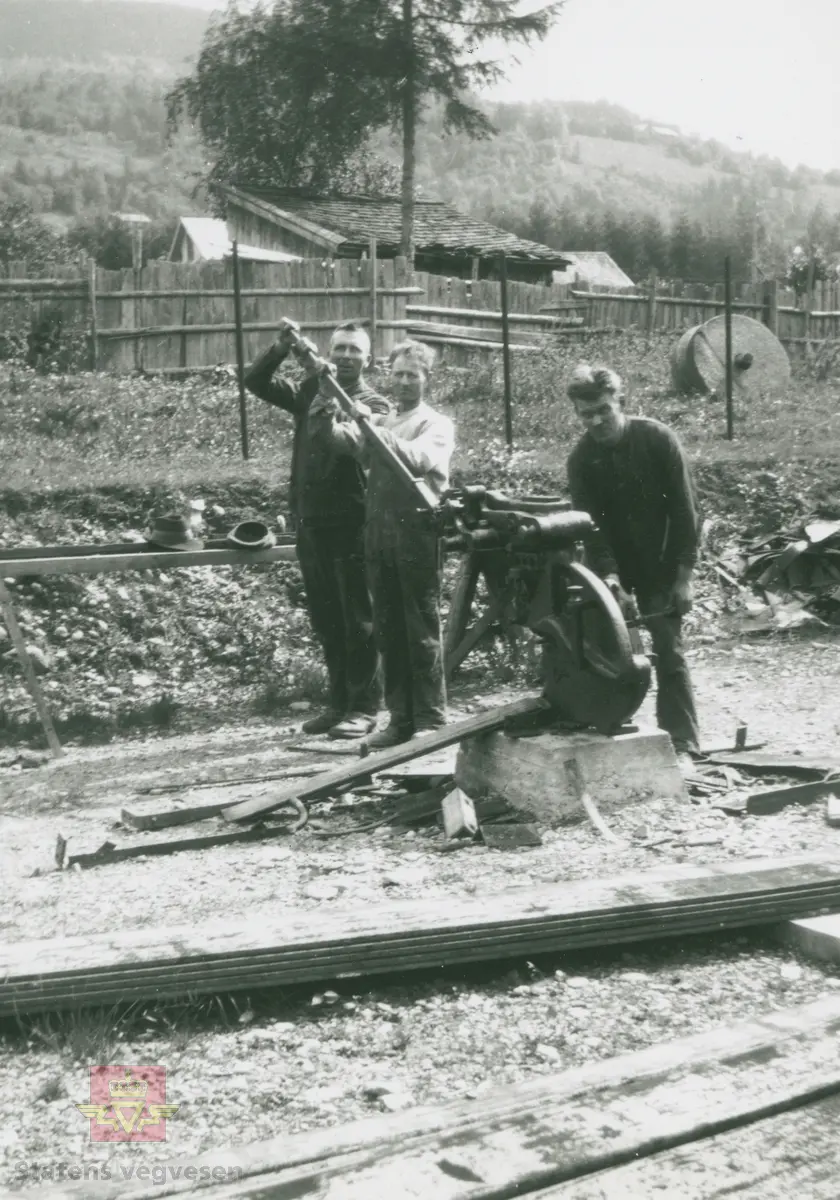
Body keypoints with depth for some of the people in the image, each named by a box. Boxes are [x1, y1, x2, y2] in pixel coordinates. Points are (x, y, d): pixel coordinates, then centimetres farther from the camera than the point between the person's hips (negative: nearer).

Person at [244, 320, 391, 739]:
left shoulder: (374, 404, -1)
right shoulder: (310, 392, 12)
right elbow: (255, 382, 9)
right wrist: (280, 349, -5)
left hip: (352, 526, -5)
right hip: (310, 523, 5)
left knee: (358, 621, -1)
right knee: (326, 622, 12)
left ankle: (364, 706, 6)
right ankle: (339, 702, 22)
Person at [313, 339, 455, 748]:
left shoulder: (437, 425, 5)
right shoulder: (379, 422, 19)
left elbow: (416, 458, -16)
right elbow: (348, 442, -1)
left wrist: (373, 428, -26)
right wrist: (329, 421, -21)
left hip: (417, 531, -5)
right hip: (379, 531, 5)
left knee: (422, 630, -4)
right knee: (388, 629, 8)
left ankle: (430, 719, 0)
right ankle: (400, 717, 14)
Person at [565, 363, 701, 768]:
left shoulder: (658, 439, -14)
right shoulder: (581, 459, -9)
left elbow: (684, 510, -12)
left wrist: (684, 575, -14)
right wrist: (609, 577, -28)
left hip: (660, 564, -2)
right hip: (613, 565, 2)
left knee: (669, 652, -4)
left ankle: (682, 745, 0)